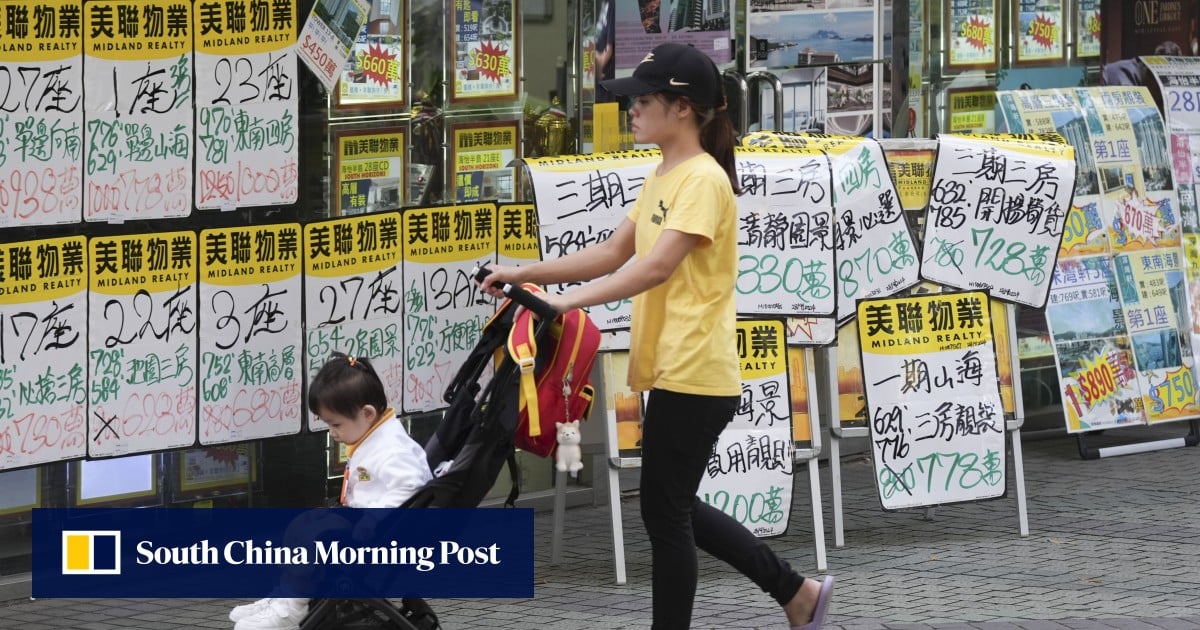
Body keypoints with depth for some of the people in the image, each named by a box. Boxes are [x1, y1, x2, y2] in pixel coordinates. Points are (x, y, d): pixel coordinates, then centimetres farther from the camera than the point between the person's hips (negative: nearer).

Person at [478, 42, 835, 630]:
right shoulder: (662, 178, 14)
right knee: (676, 509, 16)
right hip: (673, 371, 10)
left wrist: (567, 301, -33)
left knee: (665, 514, -2)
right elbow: (612, 253, 14)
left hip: (693, 376, -10)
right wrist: (523, 273, 5)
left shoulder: (703, 180, -15)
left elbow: (656, 267, -26)